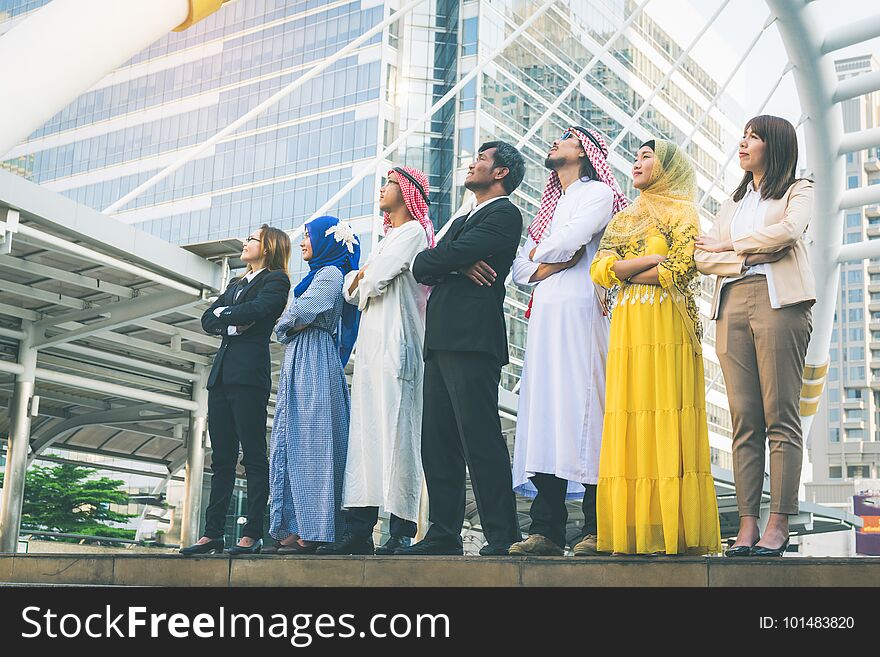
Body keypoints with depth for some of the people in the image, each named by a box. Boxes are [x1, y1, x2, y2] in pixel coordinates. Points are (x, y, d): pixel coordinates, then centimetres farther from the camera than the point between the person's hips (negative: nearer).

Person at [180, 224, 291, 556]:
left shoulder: (275, 280, 3)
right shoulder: (236, 283, 26)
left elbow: (255, 310, -16)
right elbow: (207, 320, 16)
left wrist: (223, 313, 1)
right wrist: (232, 324, -3)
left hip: (249, 373, -8)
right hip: (221, 374, 8)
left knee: (253, 456, -7)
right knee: (221, 458, 5)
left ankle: (252, 535, -8)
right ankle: (213, 533, 6)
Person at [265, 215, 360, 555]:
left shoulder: (330, 273, -3)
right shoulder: (319, 274, 26)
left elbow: (297, 318, -16)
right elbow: (284, 329, 21)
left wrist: (287, 323, 5)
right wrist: (293, 325, 0)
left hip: (313, 363, -10)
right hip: (298, 365, 10)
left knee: (308, 442, -13)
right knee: (293, 444, 4)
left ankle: (312, 531, -15)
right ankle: (298, 529, 1)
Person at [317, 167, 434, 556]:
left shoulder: (413, 231, 0)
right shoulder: (389, 238, 29)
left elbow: (374, 279, -12)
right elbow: (352, 289, 22)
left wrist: (362, 278, 10)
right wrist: (361, 277, 1)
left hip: (395, 344, -9)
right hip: (371, 343, 9)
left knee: (395, 432, -13)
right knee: (364, 433, 1)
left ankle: (402, 532, -13)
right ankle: (359, 530, -2)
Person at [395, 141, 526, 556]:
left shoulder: (504, 214, 1)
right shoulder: (463, 221, 29)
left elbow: (447, 256, -12)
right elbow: (422, 267, 15)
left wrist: (448, 260, 9)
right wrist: (457, 265, -3)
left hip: (472, 339, -9)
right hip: (441, 341, 9)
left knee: (480, 439, -11)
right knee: (437, 441, 6)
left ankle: (502, 537, -9)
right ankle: (443, 534, 10)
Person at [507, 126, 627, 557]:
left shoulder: (598, 192, 6)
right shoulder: (549, 204, 28)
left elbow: (568, 242, -11)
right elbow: (520, 268, 20)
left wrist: (540, 253, 8)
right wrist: (548, 264, 0)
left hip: (580, 311, -7)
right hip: (543, 314, 7)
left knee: (581, 407, -13)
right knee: (544, 412, -2)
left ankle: (596, 529, -11)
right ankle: (546, 530, -3)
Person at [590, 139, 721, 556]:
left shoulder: (682, 216, 8)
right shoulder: (622, 221, 23)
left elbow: (678, 271, -7)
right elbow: (599, 270, 7)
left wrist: (624, 273, 0)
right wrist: (651, 259, -4)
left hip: (667, 328, -5)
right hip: (626, 330, 5)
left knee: (668, 420, -11)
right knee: (629, 422, -4)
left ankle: (677, 533, -12)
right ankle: (633, 533, -6)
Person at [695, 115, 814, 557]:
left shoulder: (798, 190, 14)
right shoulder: (733, 202, 28)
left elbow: (787, 231, -9)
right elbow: (703, 258, 13)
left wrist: (728, 245, 1)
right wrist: (752, 256, -4)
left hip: (779, 300, -5)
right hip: (732, 303, 5)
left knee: (781, 417, -10)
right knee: (744, 420, -2)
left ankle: (778, 525, -11)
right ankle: (747, 525, -5)